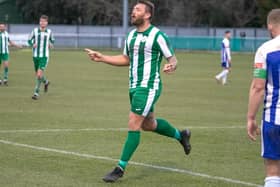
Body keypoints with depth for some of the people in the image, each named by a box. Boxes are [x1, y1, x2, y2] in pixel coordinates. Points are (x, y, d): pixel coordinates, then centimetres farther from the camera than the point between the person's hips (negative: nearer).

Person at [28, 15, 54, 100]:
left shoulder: (49, 32, 1)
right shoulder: (35, 31, -1)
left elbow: (52, 40, 18)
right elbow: (29, 40, 9)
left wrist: (51, 44, -3)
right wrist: (32, 44, -12)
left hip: (44, 56, -2)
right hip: (35, 55, 2)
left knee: (39, 74, -16)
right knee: (37, 74, 13)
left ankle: (36, 93, -7)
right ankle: (46, 82, 45)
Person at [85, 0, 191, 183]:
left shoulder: (157, 35, -13)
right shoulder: (132, 35, 10)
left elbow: (172, 58, -9)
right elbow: (126, 59, 22)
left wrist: (172, 66, -32)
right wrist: (101, 58, 14)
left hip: (149, 87, -8)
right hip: (134, 87, 8)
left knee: (133, 125, -11)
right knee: (149, 124, 20)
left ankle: (120, 168, -6)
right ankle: (181, 135, 44)